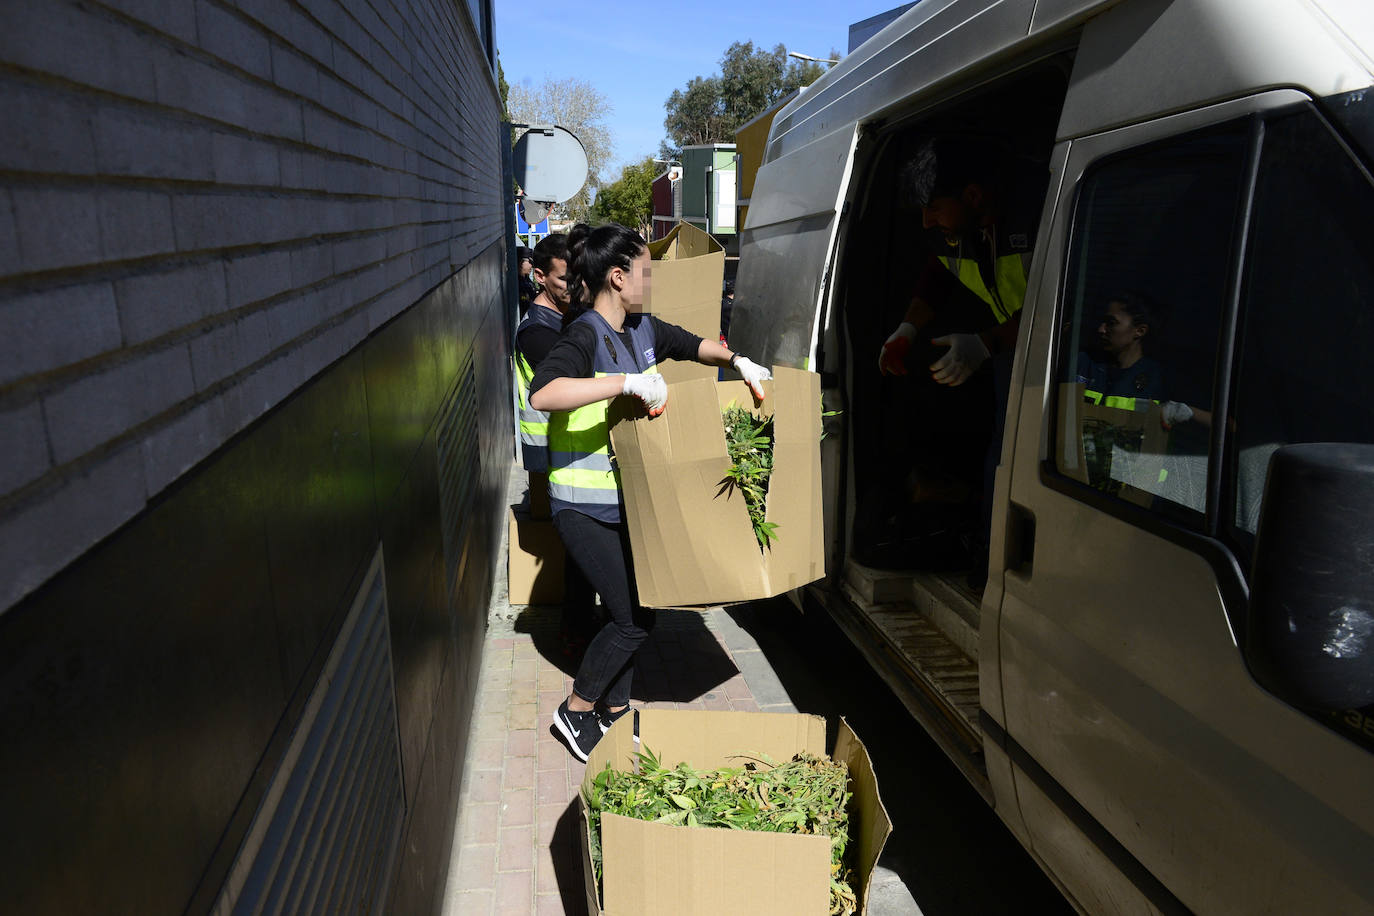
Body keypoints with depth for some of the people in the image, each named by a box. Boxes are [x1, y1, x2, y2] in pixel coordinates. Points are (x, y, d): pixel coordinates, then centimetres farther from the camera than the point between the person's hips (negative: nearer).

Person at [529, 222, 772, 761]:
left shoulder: (641, 329, 6)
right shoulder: (584, 337, -20)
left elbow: (692, 345, 23)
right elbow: (542, 394, -39)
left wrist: (738, 362, 5)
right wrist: (628, 382, -41)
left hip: (629, 500, 8)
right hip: (585, 507, -8)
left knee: (631, 611, 15)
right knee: (634, 617, -6)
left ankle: (614, 711, 35)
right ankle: (575, 711, 17)